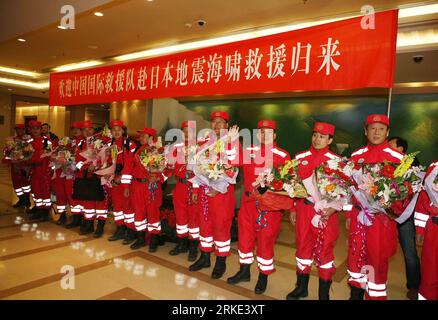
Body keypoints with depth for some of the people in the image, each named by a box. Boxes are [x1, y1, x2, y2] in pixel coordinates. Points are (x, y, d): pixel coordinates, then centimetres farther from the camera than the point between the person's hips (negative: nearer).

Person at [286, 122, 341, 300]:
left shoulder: (336, 161, -5)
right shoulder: (300, 157, 5)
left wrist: (333, 209, -16)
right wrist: (293, 208, 10)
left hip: (326, 211, -3)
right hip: (303, 209, 3)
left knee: (324, 249, 7)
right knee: (303, 246, 12)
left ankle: (324, 293, 25)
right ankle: (301, 287, 31)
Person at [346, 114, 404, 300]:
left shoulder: (397, 157, -4)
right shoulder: (356, 156, 5)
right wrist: (348, 214, 9)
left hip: (383, 218, -3)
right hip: (358, 215, 3)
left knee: (378, 259, 5)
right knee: (355, 255, 12)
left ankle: (376, 296, 24)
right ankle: (355, 295, 31)